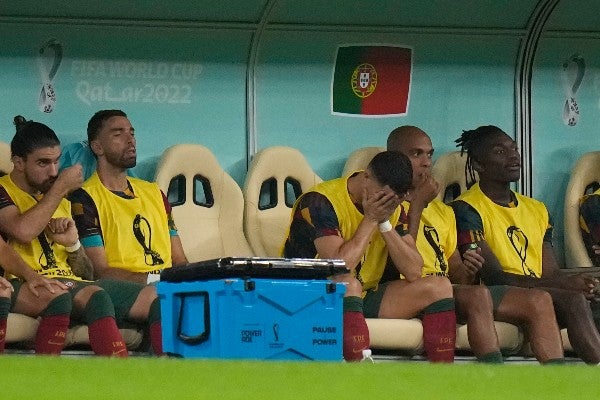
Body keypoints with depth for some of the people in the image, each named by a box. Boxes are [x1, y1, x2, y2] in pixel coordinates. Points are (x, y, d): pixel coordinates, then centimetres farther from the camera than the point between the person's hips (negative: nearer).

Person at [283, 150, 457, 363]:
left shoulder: (392, 208, 3)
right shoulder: (320, 202, -18)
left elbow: (413, 273, -6)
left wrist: (385, 223, -14)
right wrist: (371, 220, -20)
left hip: (364, 297, 7)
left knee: (439, 287, -8)